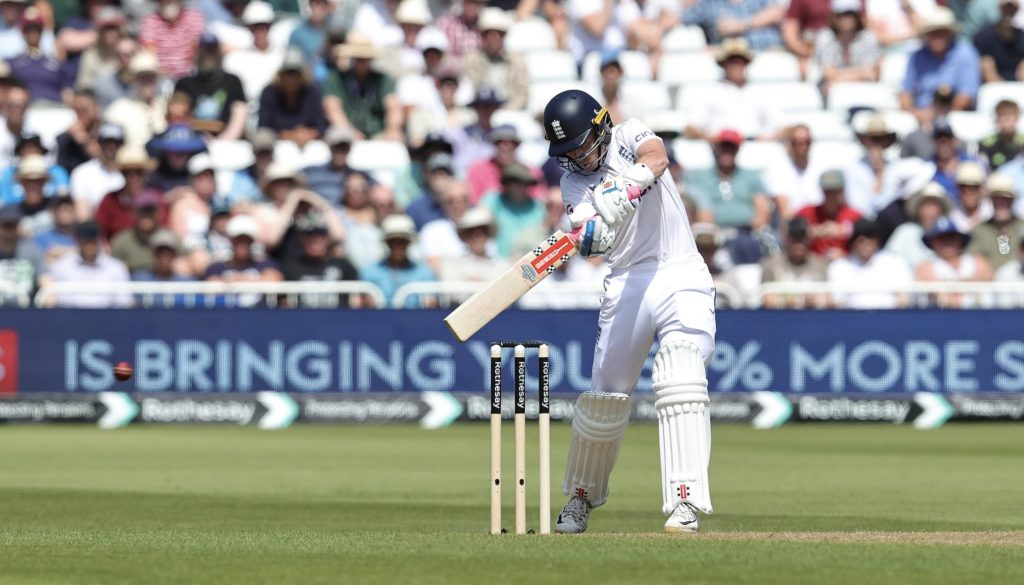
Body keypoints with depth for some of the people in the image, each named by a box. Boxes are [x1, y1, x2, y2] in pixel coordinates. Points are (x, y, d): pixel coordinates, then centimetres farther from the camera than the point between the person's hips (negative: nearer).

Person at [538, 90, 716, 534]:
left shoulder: (628, 136, 1)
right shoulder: (573, 183, 4)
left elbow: (657, 157, -23)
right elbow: (594, 235, -17)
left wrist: (629, 186, -43)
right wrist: (588, 235, -41)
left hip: (682, 277, -3)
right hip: (628, 284, 3)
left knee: (680, 378, -20)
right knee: (605, 392, 4)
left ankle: (686, 502, -26)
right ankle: (582, 497, 26)